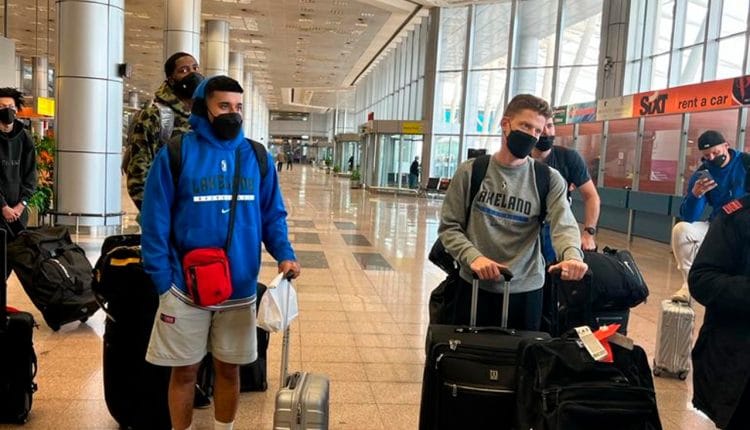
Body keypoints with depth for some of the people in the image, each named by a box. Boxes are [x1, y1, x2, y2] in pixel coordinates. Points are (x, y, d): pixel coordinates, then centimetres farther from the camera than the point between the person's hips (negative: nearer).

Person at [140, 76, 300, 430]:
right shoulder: (175, 155, -7)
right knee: (185, 371, 12)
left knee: (229, 369, 16)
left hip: (241, 289, 2)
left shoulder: (258, 158, 2)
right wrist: (163, 282, -10)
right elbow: (155, 221, -6)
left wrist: (284, 253, -10)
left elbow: (272, 215, 7)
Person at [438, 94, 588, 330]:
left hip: (525, 292, 0)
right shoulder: (471, 171, -1)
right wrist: (472, 256, -21)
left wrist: (572, 255, -38)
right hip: (474, 287, 0)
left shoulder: (549, 179, -1)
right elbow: (449, 227, -2)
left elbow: (563, 224, -16)